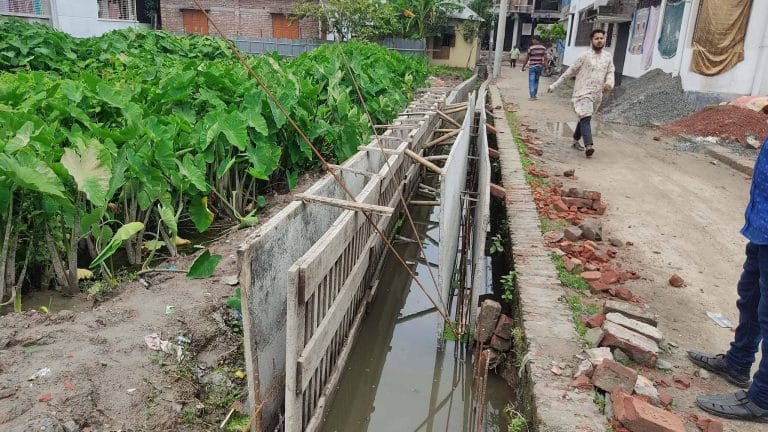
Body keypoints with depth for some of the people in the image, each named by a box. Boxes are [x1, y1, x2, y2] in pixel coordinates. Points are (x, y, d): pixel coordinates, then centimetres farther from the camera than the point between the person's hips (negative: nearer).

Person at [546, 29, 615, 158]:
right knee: (586, 118, -17)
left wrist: (609, 83, -14)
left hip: (597, 95, 5)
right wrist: (555, 85, -2)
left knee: (584, 119, 15)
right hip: (583, 93, -5)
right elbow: (570, 72, -2)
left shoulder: (608, 57, 9)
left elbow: (610, 72, 11)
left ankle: (575, 140, 31)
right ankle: (589, 146, -28)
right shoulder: (584, 56, -6)